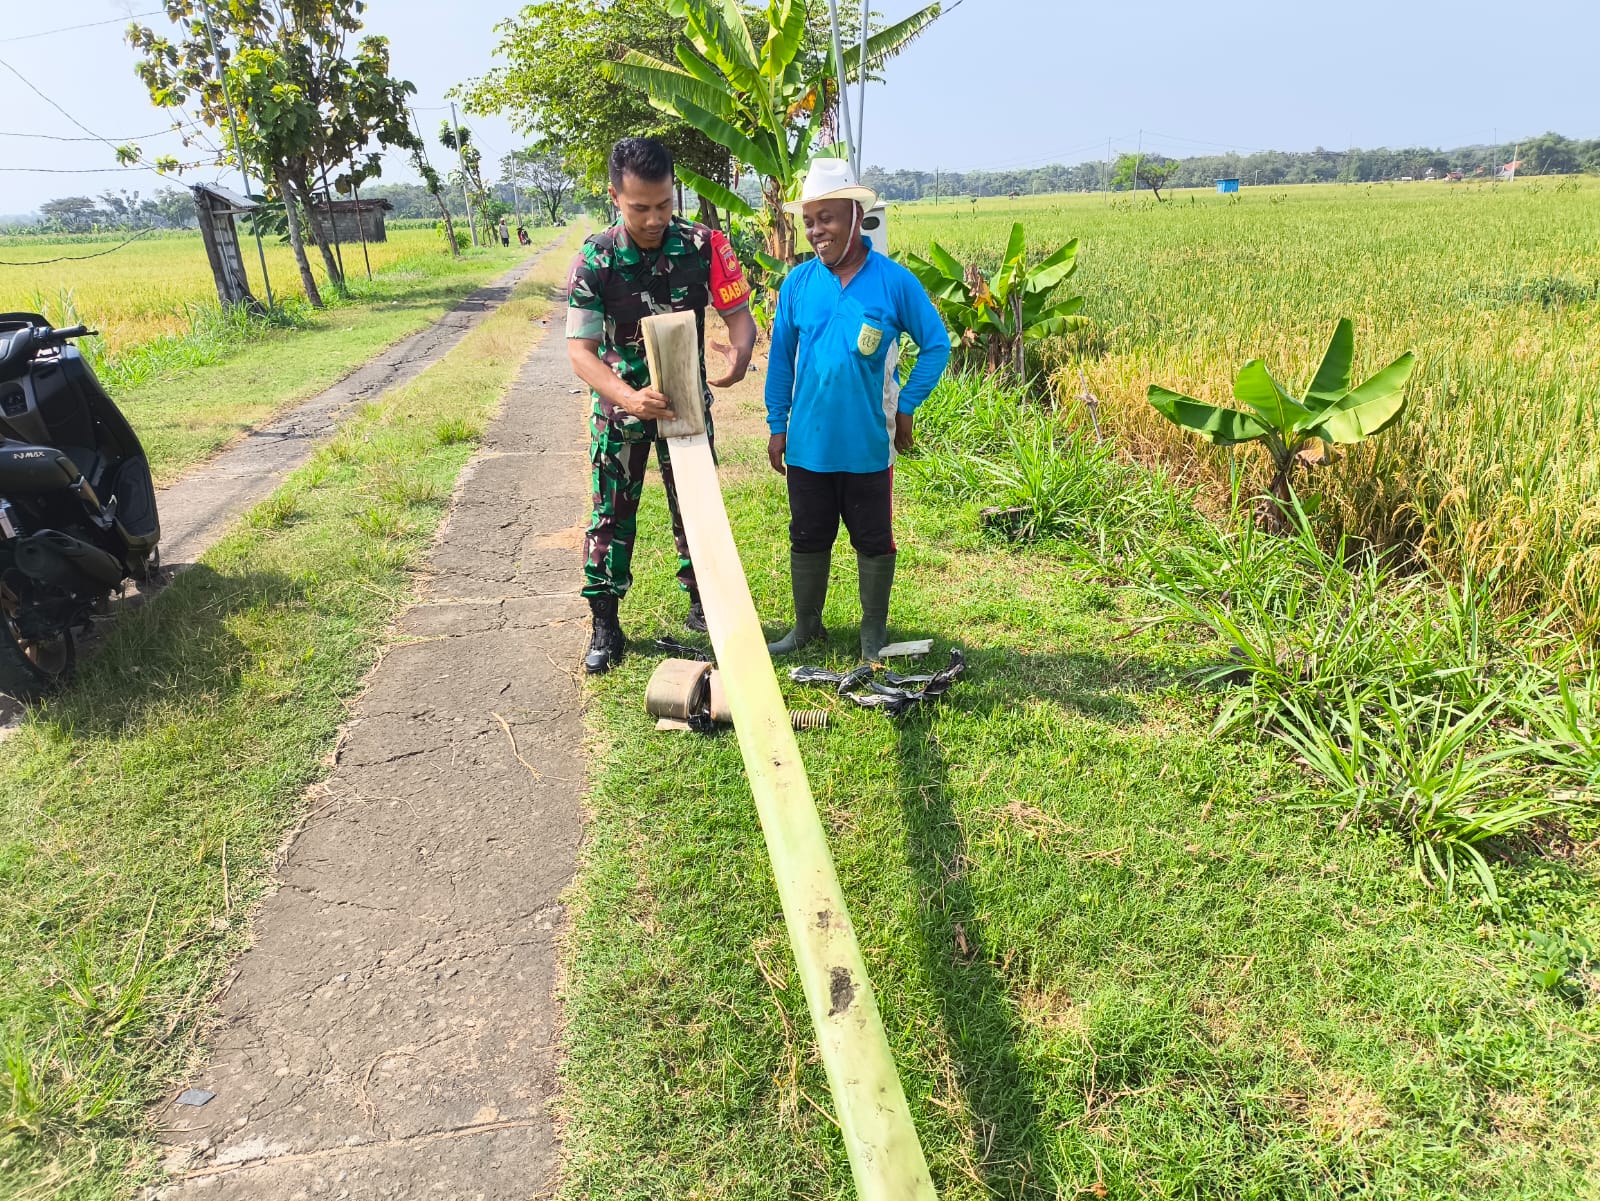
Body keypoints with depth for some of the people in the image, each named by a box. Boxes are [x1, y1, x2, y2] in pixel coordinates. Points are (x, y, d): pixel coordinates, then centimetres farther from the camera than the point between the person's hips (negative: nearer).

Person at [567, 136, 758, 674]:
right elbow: (580, 348, -18)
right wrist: (629, 398, -36)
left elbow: (737, 311, -9)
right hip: (620, 404, -1)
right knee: (612, 513, 4)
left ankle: (703, 605, 30)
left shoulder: (704, 245, -15)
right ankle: (606, 627, 15)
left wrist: (740, 352, -34)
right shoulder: (595, 260, -18)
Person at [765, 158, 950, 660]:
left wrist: (906, 407, -4)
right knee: (808, 538, 14)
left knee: (874, 541, 10)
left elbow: (936, 344, 2)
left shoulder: (894, 281, -7)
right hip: (808, 444, 2)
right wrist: (777, 425, 7)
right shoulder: (798, 283, 0)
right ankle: (806, 625, 31)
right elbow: (780, 358, 7)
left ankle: (874, 632, 27)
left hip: (869, 445, -2)